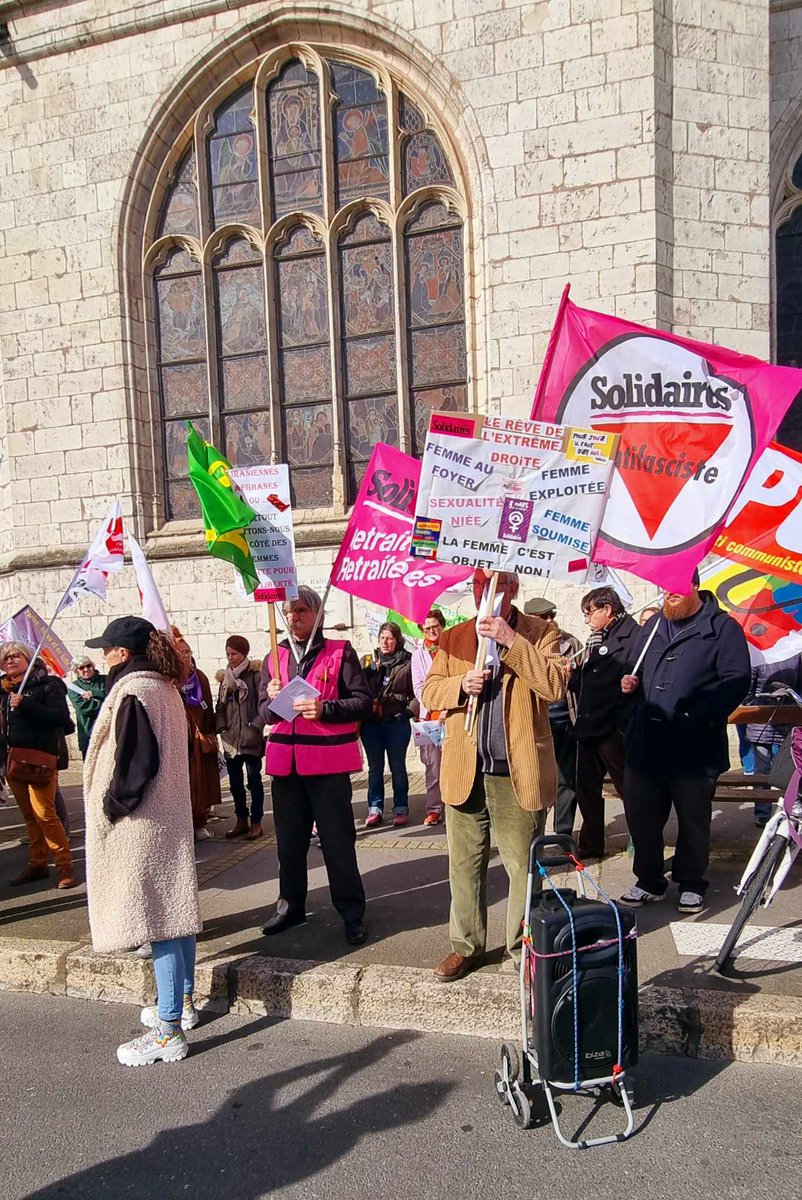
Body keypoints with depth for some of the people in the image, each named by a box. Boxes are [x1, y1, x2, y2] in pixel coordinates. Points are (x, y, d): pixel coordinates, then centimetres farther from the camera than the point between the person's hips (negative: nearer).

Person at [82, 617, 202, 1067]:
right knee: (174, 908, 17)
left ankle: (169, 1032, 5)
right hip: (171, 817, 10)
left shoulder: (132, 693, -19)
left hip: (141, 824, -10)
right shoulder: (166, 689, 9)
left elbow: (134, 761, -23)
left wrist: (113, 804, -11)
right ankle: (183, 1004, 31)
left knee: (154, 914, -4)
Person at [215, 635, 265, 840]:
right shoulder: (225, 677, 13)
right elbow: (220, 706, 14)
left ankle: (256, 822, 10)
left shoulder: (254, 675, -6)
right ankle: (241, 821, 23)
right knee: (235, 781, 12)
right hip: (230, 739, 6)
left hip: (251, 739, -6)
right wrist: (222, 728, 2)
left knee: (254, 780, 2)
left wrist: (255, 727, -15)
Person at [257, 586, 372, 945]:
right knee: (289, 840, 15)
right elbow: (264, 714, 13)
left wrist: (324, 709, -22)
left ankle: (352, 912, 16)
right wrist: (272, 700, -10)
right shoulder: (275, 658, 12)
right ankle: (290, 905, 31)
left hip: (328, 763, -4)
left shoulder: (340, 652, -1)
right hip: (285, 763, 5)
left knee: (338, 841, 2)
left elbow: (363, 701, -8)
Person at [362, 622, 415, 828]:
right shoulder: (369, 662, 6)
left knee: (398, 767, 7)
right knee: (375, 768, 9)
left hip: (396, 723, -2)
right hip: (371, 723, 3)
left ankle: (401, 809, 14)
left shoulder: (407, 663, -1)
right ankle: (374, 809, 15)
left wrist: (409, 711, -11)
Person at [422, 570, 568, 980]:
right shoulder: (454, 638, 10)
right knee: (465, 865, 13)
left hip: (519, 773, -3)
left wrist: (511, 642, -20)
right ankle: (465, 946, 28)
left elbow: (556, 685, -15)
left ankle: (524, 949, 26)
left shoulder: (539, 633, -1)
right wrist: (461, 685, -11)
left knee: (524, 867, 8)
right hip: (464, 772, 3)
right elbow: (429, 691, 10)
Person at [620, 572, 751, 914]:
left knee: (693, 820, 11)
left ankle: (691, 884, 30)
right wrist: (631, 682, 3)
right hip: (645, 744, 5)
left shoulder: (722, 627, -4)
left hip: (694, 748, -5)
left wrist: (700, 717, -21)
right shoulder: (653, 626, 15)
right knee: (640, 815, 10)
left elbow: (737, 680, -12)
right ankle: (649, 880, 28)